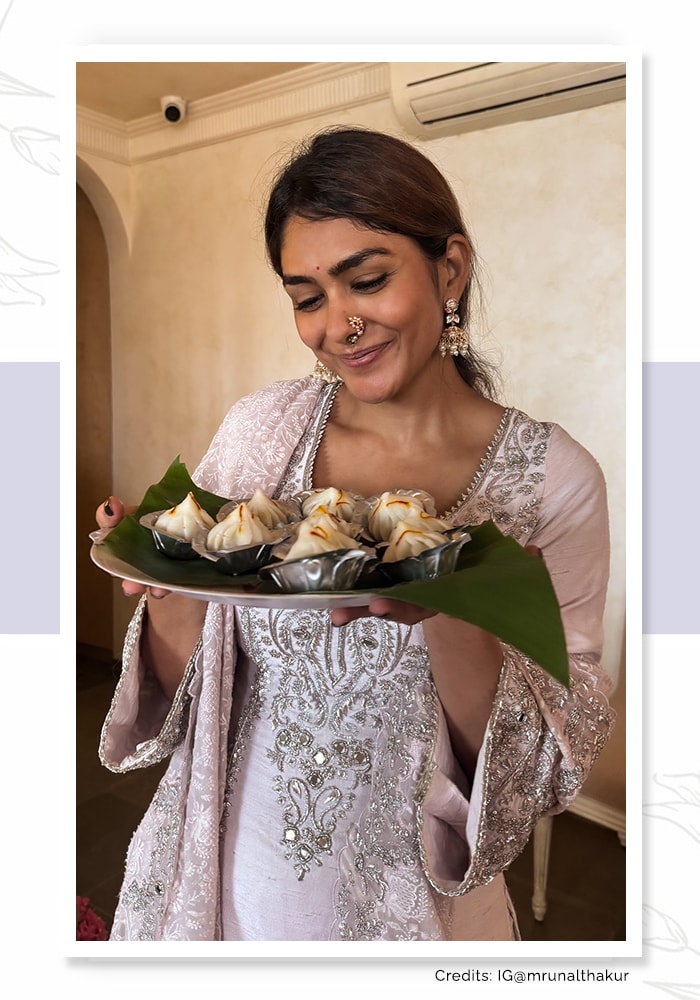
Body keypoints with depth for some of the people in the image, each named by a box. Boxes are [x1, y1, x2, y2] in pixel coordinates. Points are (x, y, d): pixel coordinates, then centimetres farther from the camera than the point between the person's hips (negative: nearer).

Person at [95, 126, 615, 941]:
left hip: (412, 906, -1)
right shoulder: (257, 429, -10)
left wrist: (449, 612, -31)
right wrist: (169, 586, -24)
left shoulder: (554, 478, -15)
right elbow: (184, 687, -3)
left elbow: (547, 773, -14)